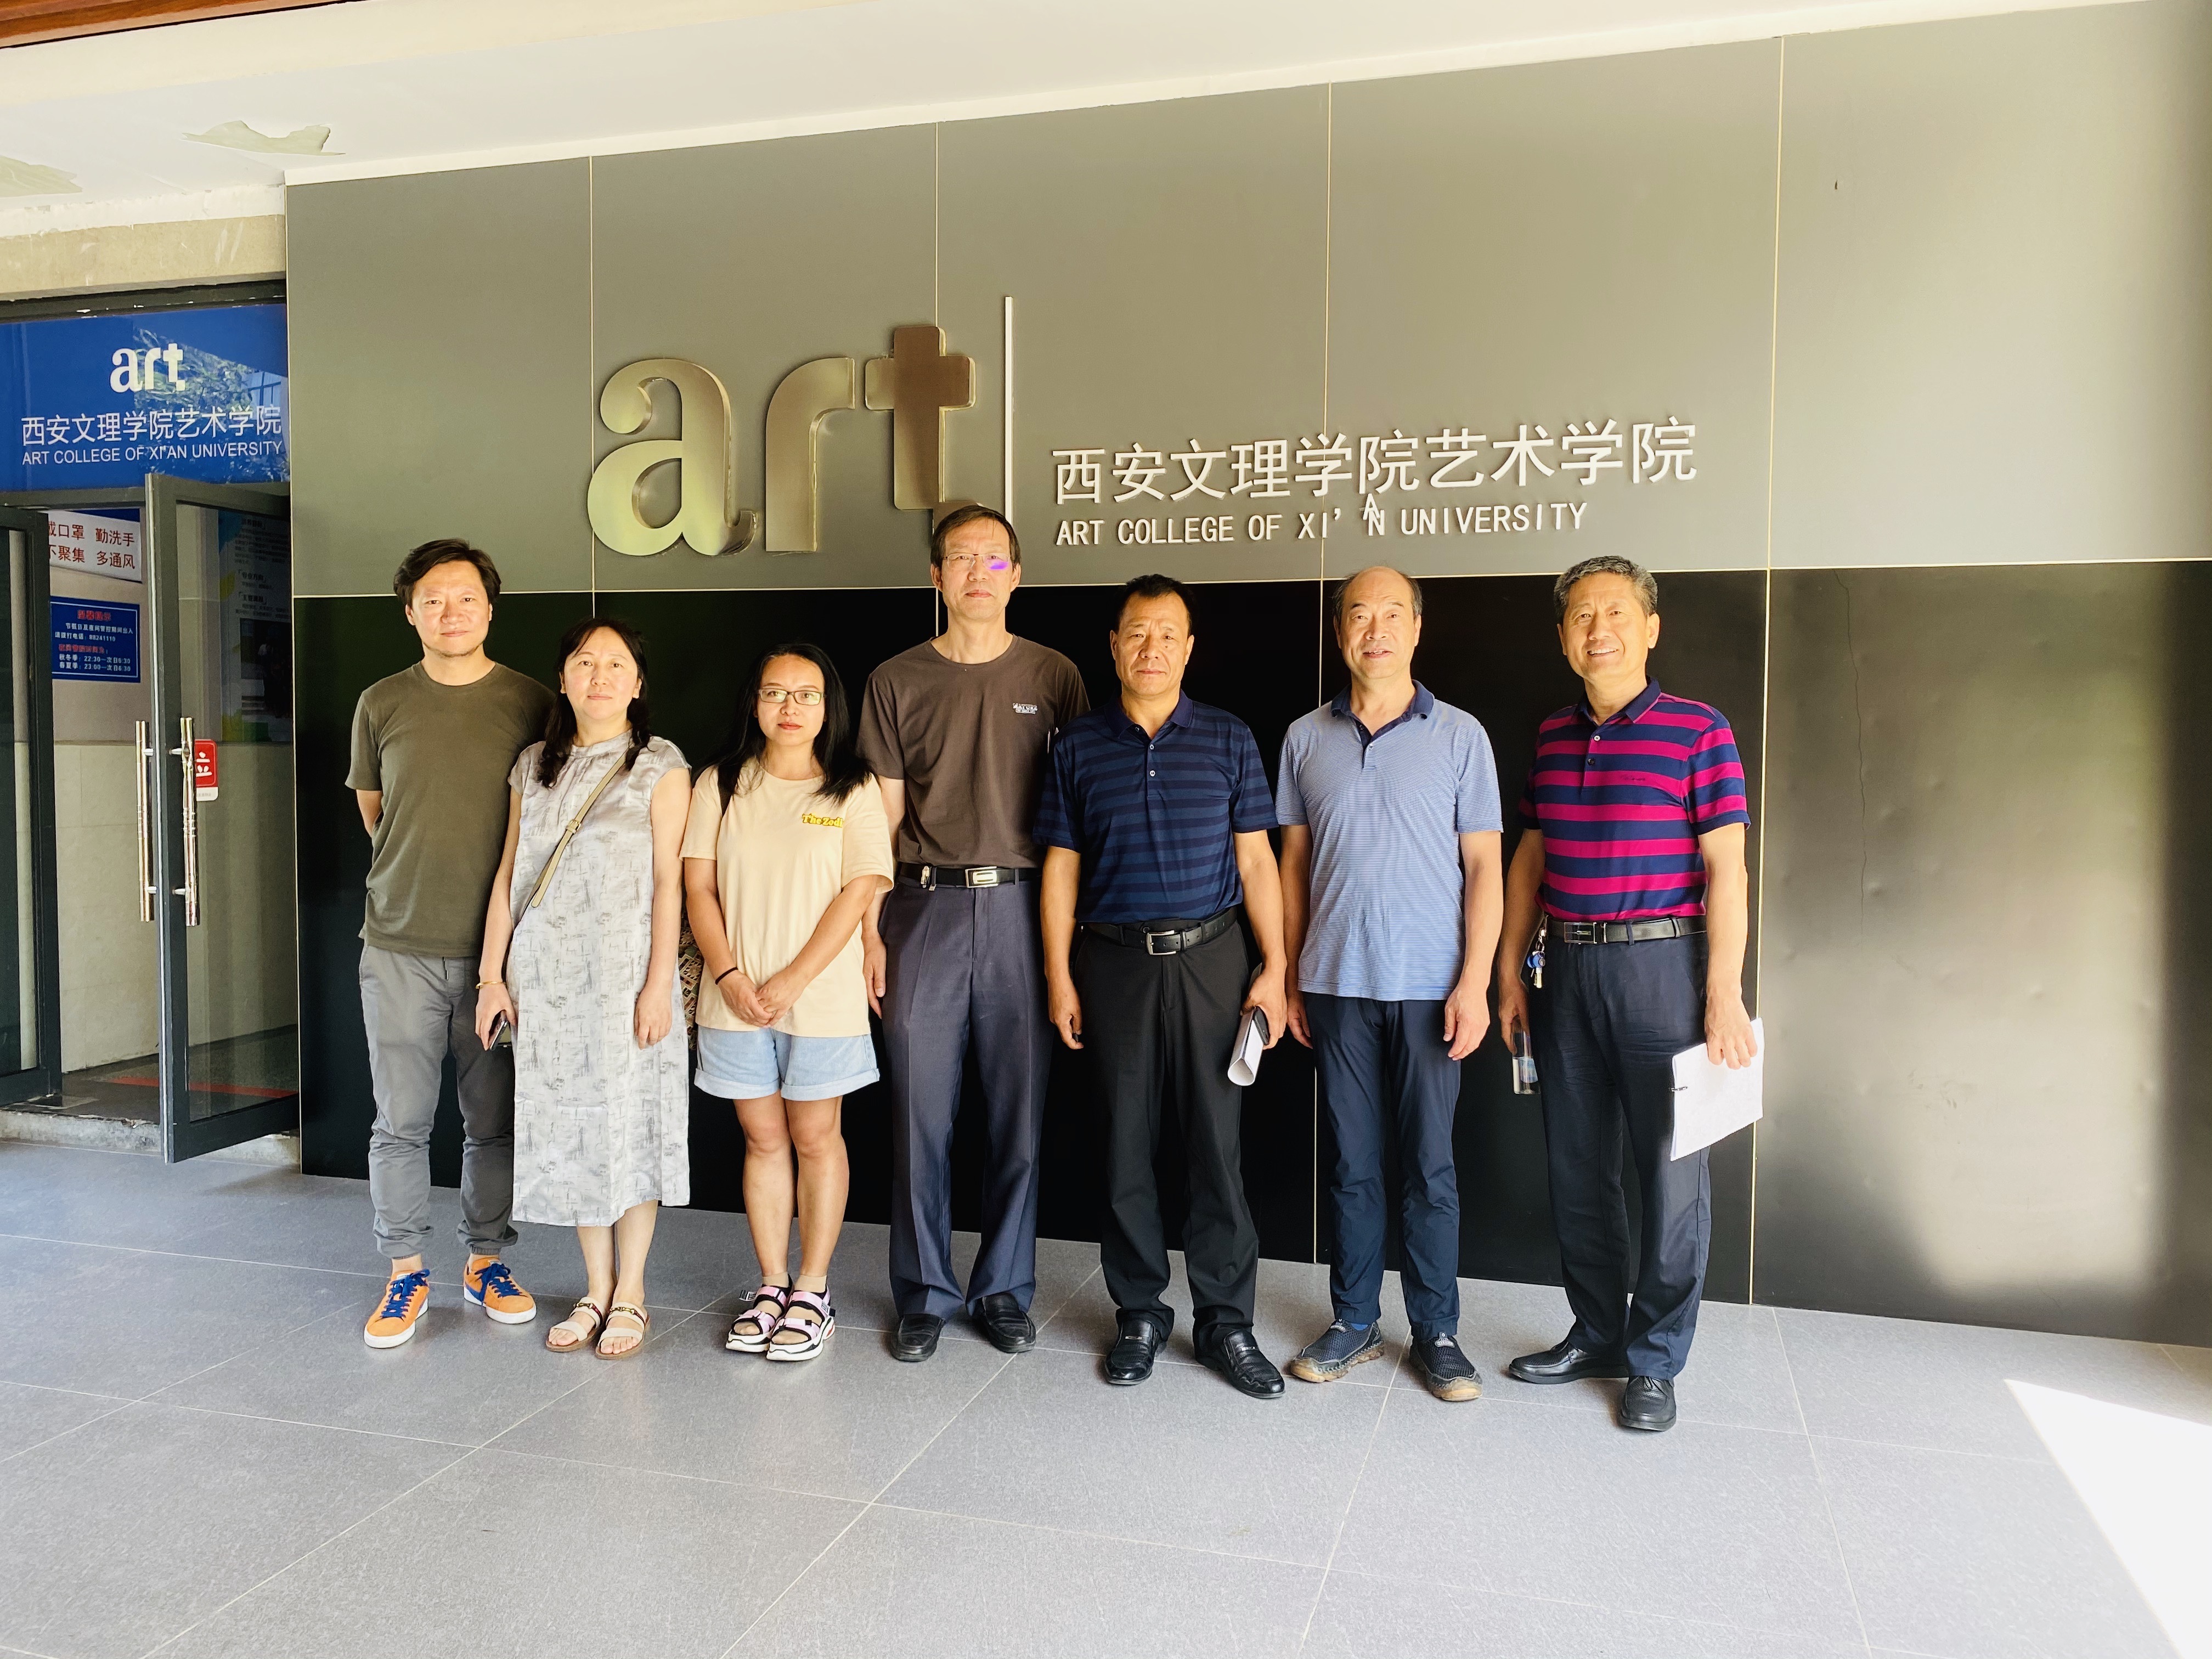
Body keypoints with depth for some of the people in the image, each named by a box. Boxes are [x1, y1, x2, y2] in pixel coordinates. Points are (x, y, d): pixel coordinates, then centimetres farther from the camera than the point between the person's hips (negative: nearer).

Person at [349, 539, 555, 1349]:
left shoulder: (533, 704, 2)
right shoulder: (381, 704, 5)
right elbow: (372, 810, 18)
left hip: (498, 945, 0)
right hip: (399, 946, 1)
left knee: (494, 1119, 7)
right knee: (401, 1120, 5)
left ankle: (486, 1259, 23)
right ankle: (406, 1271, 19)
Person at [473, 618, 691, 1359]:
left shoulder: (661, 767, -2)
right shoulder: (534, 767, 11)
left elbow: (669, 882, -7)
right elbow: (508, 876, 11)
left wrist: (659, 984, -13)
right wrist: (492, 975, 5)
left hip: (625, 974, -4)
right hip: (545, 976, 4)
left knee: (628, 1123, 2)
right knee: (568, 1127, 8)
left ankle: (630, 1293, 17)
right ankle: (596, 1289, 22)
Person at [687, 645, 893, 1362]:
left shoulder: (853, 790, -2)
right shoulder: (720, 785, 6)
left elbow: (858, 893, -8)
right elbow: (699, 886, 3)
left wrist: (791, 982, -13)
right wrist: (728, 975, -10)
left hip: (822, 998, -2)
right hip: (735, 999, 2)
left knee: (815, 1137, 6)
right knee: (763, 1139, 10)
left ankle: (812, 1291, 16)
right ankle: (772, 1286, 21)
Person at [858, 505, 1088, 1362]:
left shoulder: (1053, 676, 7)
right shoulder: (897, 681, 8)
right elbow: (881, 816, 7)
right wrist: (870, 930, 0)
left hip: (1022, 907, 0)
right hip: (924, 908, 0)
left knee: (1019, 1112, 5)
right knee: (920, 1111, 3)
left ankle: (1004, 1288, 20)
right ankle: (925, 1293, 18)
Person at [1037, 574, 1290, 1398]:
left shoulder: (1229, 740, 5)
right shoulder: (1079, 747, 6)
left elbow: (1255, 861, 4)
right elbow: (1061, 868, 7)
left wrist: (1274, 968, -2)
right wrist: (1058, 976, 1)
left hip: (1211, 959, 0)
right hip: (1116, 962, 1)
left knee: (1218, 1142, 2)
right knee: (1126, 1143, 6)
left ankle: (1225, 1319, 15)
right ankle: (1139, 1313, 21)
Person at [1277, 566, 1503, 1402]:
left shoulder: (1459, 736, 0)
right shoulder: (1306, 738, 7)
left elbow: (1483, 867, -1)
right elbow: (1294, 863, 11)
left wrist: (1474, 980, -9)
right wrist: (1287, 976, 7)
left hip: (1428, 986, -2)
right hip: (1337, 985, 2)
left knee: (1430, 1167, 5)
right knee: (1351, 1164, 10)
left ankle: (1436, 1332, 19)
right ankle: (1354, 1322, 23)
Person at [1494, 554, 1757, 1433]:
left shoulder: (1698, 731, -6)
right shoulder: (1553, 737, 10)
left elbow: (1725, 868, -9)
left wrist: (1723, 994, -14)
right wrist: (1509, 970, 10)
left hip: (1662, 965, -5)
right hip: (1568, 969, 5)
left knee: (1671, 1173, 3)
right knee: (1575, 1167, 12)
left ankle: (1655, 1361, 18)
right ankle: (1597, 1335, 29)